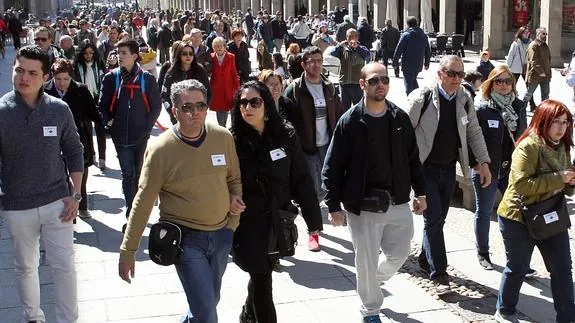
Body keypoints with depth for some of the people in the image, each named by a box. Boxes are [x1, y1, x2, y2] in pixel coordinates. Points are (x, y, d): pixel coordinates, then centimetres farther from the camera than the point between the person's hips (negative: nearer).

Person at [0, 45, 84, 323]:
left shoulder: (59, 110, -5)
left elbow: (74, 153, 4)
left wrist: (75, 195, -1)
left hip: (57, 203, 0)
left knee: (64, 265, 5)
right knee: (25, 267, 16)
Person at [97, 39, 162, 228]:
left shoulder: (147, 78, -3)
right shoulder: (111, 78, 1)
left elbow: (156, 106, 2)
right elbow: (102, 105, 6)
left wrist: (147, 127, -5)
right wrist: (109, 122, -6)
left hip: (141, 136, 0)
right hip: (121, 136, 0)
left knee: (140, 174, 10)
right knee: (128, 175, 0)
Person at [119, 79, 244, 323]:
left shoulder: (223, 137, -5)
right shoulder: (161, 149, -15)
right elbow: (143, 202, -10)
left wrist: (235, 198, -7)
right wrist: (128, 250, -8)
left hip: (222, 234, 5)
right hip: (186, 239, -4)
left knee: (209, 302, 22)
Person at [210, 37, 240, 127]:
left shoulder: (231, 57, -1)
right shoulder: (211, 57, 1)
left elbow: (234, 73, 0)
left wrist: (236, 87, -3)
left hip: (227, 88, -1)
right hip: (216, 88, 1)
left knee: (225, 108, 2)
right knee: (218, 108, 4)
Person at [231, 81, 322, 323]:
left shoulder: (285, 136, -5)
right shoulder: (233, 141, -9)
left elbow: (301, 179, -1)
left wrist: (313, 219, 1)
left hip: (278, 222, 3)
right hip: (248, 225, -3)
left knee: (262, 274, 20)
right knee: (261, 281, 0)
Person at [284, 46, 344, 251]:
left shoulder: (329, 88, 9)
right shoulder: (294, 90, -8)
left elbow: (339, 115, 15)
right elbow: (286, 119, -10)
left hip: (327, 146, 5)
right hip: (307, 149, -5)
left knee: (324, 188, 11)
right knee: (313, 190, -3)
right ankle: (313, 232, 9)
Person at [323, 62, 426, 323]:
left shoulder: (400, 118, 2)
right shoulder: (349, 122, -10)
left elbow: (413, 158, 11)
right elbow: (332, 167, -9)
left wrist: (420, 192, 11)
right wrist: (334, 206, -12)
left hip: (398, 203, 4)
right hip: (362, 207, -4)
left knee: (400, 253, 14)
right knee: (367, 262, 6)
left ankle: (373, 282, 44)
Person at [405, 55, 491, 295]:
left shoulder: (464, 100, 3)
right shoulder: (421, 98, -13)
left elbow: (474, 132, 10)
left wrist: (483, 162, 3)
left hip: (449, 168, 5)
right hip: (425, 168, -5)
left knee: (438, 218, 14)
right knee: (433, 218, -8)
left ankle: (425, 259, 35)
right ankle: (439, 275, -4)